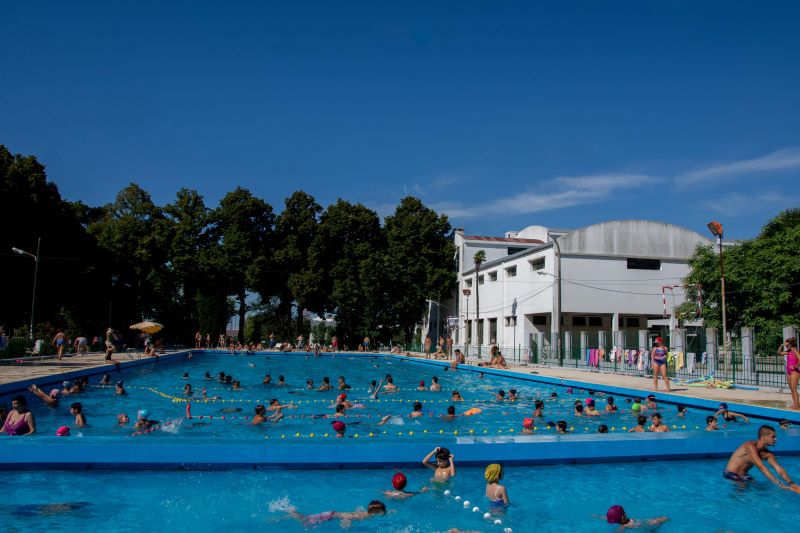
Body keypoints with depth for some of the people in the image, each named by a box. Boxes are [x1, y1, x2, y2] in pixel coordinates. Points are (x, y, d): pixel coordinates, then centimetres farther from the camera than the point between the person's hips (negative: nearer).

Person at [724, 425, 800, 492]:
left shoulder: (766, 453, 0)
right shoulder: (750, 446, -26)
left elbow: (779, 469, -4)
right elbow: (762, 468, -32)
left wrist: (791, 484, -18)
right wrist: (780, 484, -35)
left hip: (743, 475, 9)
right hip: (731, 475, -9)